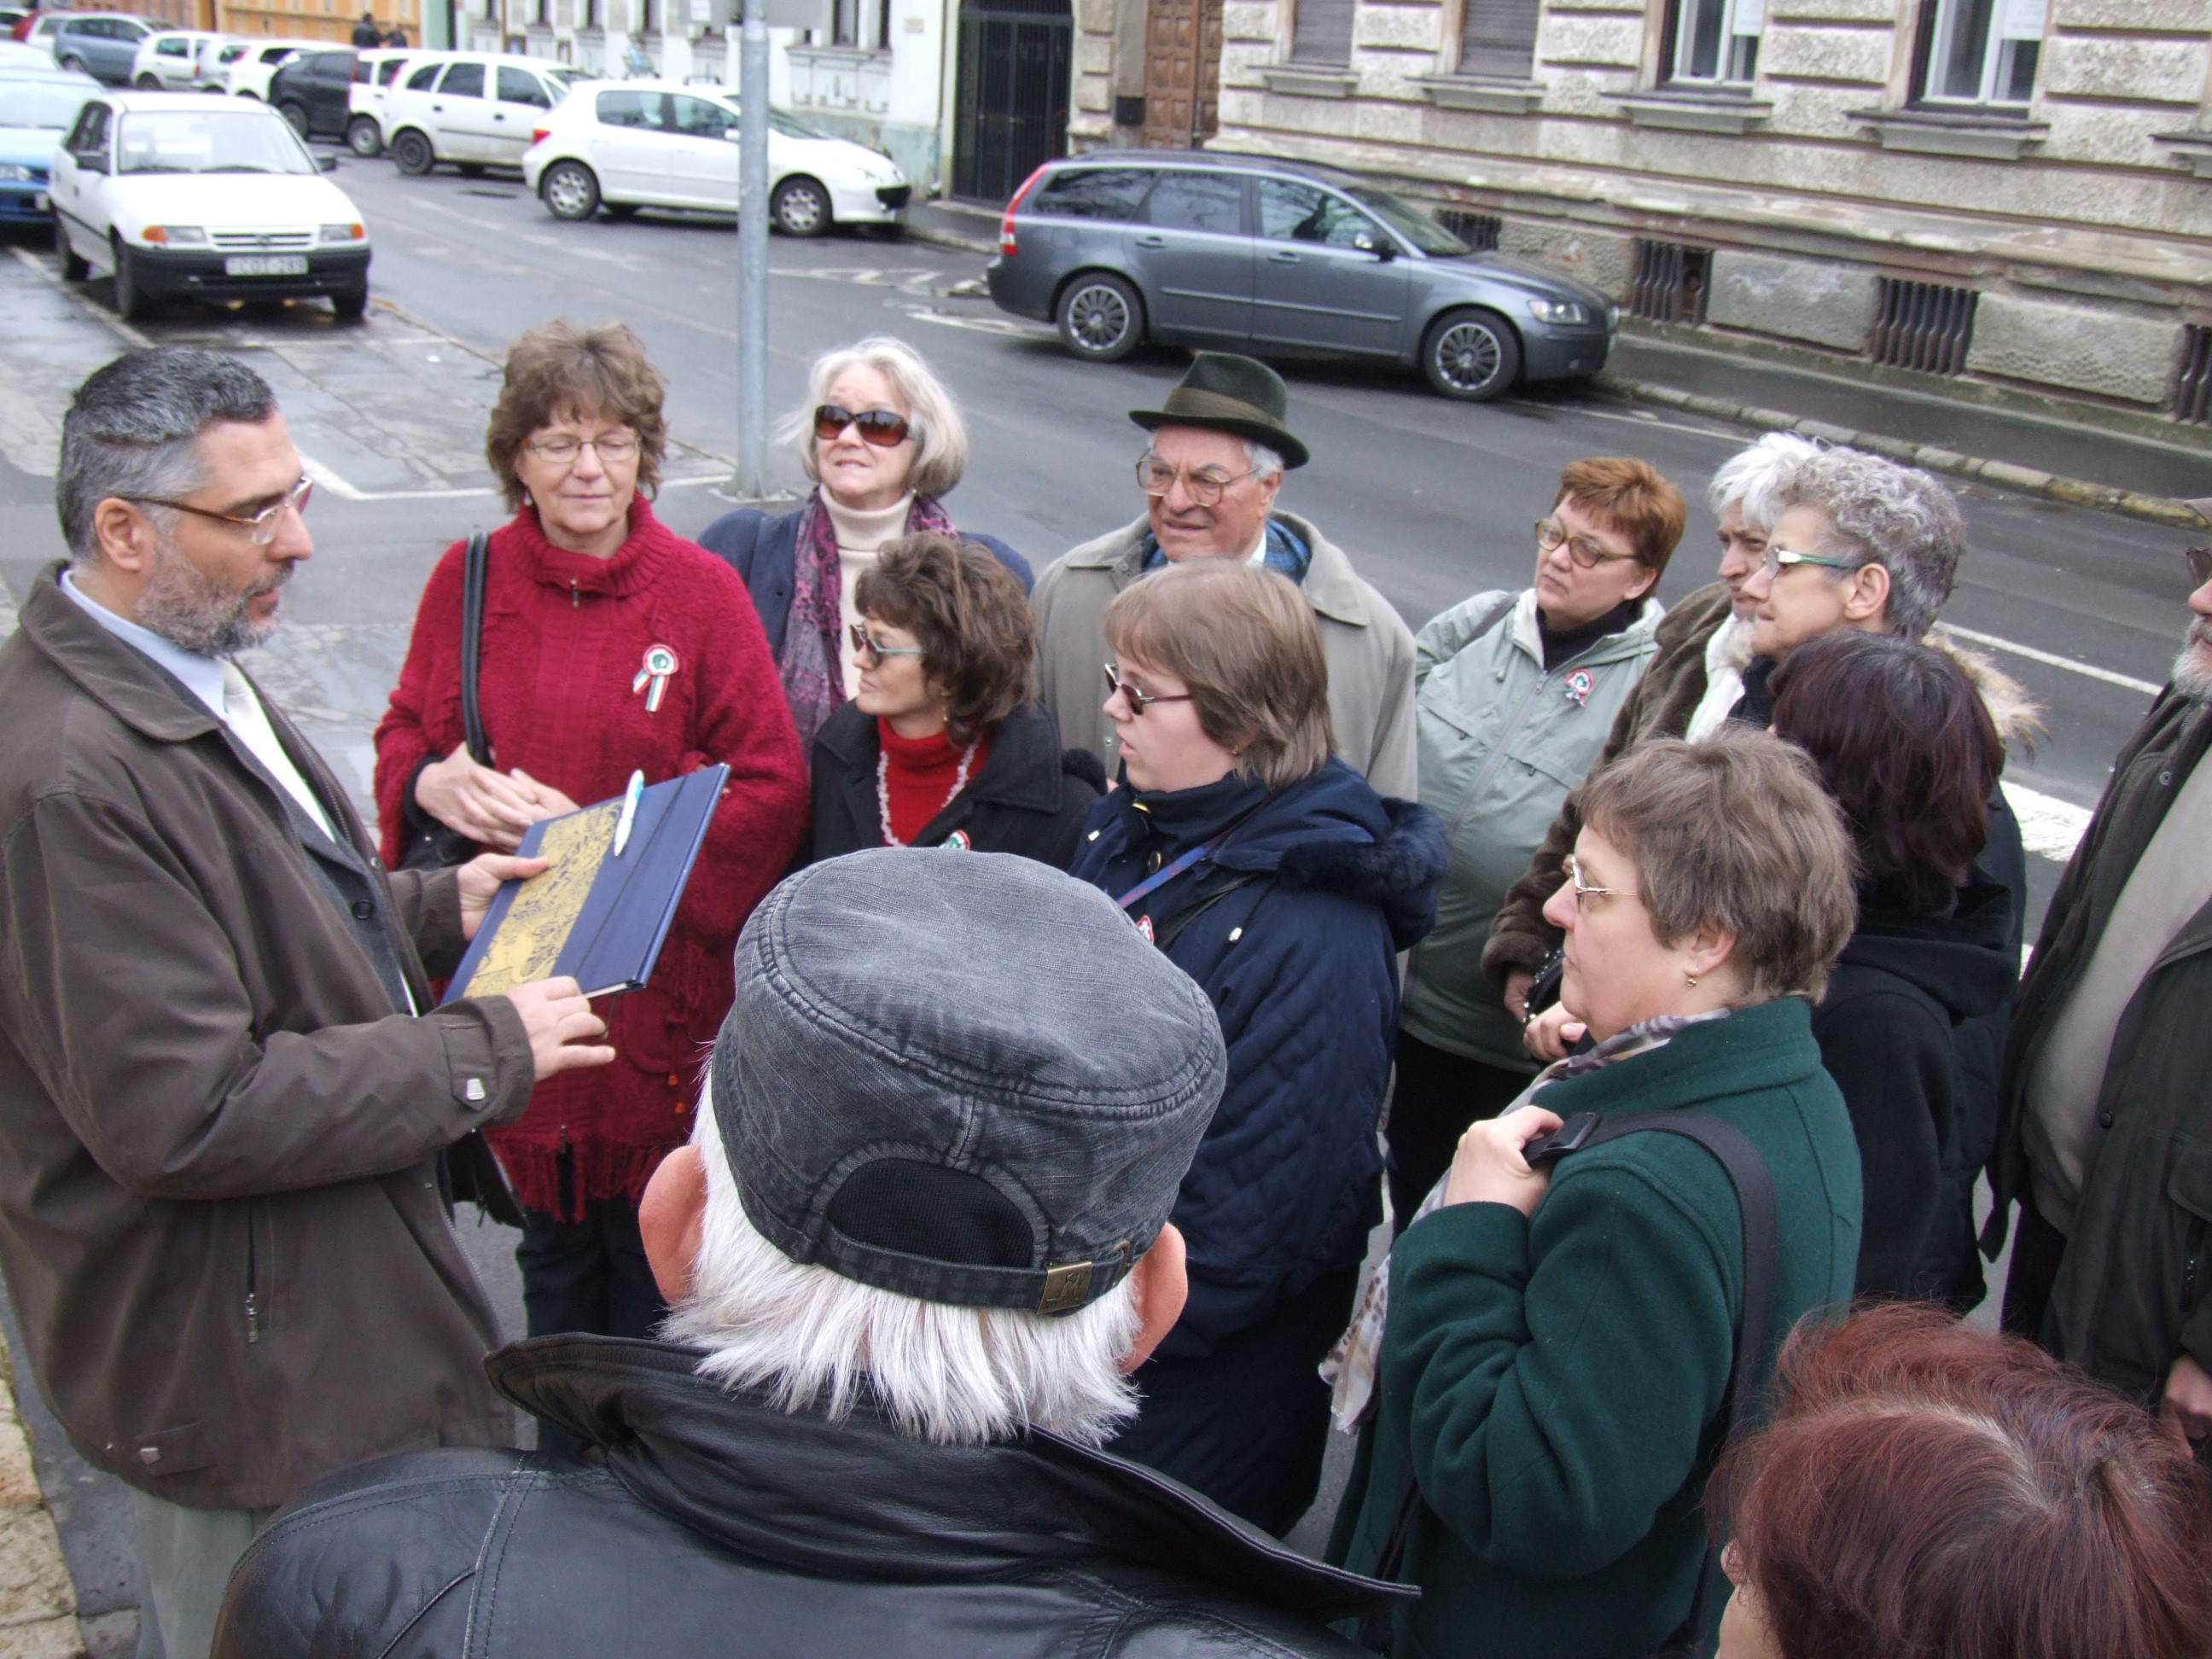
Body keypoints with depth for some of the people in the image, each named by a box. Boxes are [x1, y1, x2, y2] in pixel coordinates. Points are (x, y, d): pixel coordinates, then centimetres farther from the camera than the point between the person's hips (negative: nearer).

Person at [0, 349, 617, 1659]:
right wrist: (485, 1053, -23)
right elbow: (183, 1111, -31)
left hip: (328, 1290, 10)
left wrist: (436, 909, 4)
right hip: (242, 1369, -10)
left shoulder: (191, 668, 4)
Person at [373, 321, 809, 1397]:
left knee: (650, 1246, 8)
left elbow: (770, 787, -8)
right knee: (550, 1234, 18)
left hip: (658, 985, -3)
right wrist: (436, 782, -13)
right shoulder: (468, 579, 2)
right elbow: (404, 739, 11)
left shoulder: (700, 589, -7)